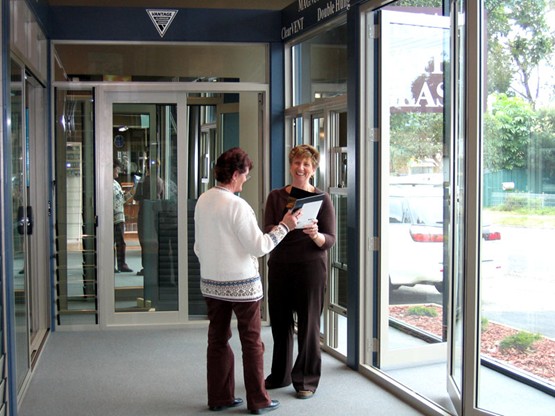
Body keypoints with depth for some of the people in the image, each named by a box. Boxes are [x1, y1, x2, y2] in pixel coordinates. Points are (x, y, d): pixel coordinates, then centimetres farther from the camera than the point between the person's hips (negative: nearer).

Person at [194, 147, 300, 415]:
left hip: (211, 282, 7)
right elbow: (259, 246, -16)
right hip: (242, 284, -7)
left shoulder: (202, 201, 3)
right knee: (252, 342, 6)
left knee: (218, 340, 14)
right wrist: (284, 226, -7)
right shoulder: (237, 206, -19)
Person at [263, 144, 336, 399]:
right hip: (279, 266, 3)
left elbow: (330, 240, -5)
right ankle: (279, 375, 27)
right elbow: (267, 232, -5)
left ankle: (307, 380, 16)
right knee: (279, 322, 10)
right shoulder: (276, 197, 5)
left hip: (310, 267, -3)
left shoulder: (322, 199, -2)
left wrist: (314, 234, -27)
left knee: (308, 324, 2)